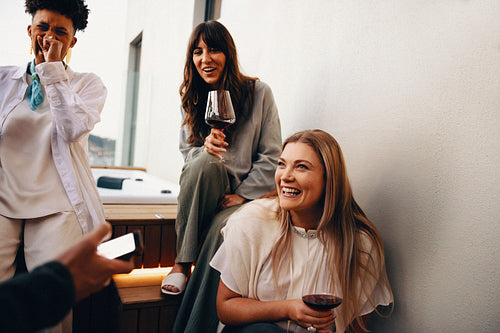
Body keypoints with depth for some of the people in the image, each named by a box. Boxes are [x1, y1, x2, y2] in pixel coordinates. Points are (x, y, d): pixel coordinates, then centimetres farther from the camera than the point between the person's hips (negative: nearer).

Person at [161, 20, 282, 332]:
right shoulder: (191, 97, 8)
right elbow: (187, 152, 9)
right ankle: (182, 262, -23)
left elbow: (271, 157, -4)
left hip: (244, 192, -2)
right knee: (205, 161, -32)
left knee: (223, 227, -34)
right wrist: (205, 149, -16)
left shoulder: (258, 92, -2)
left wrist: (242, 194, -13)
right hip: (203, 190, 3)